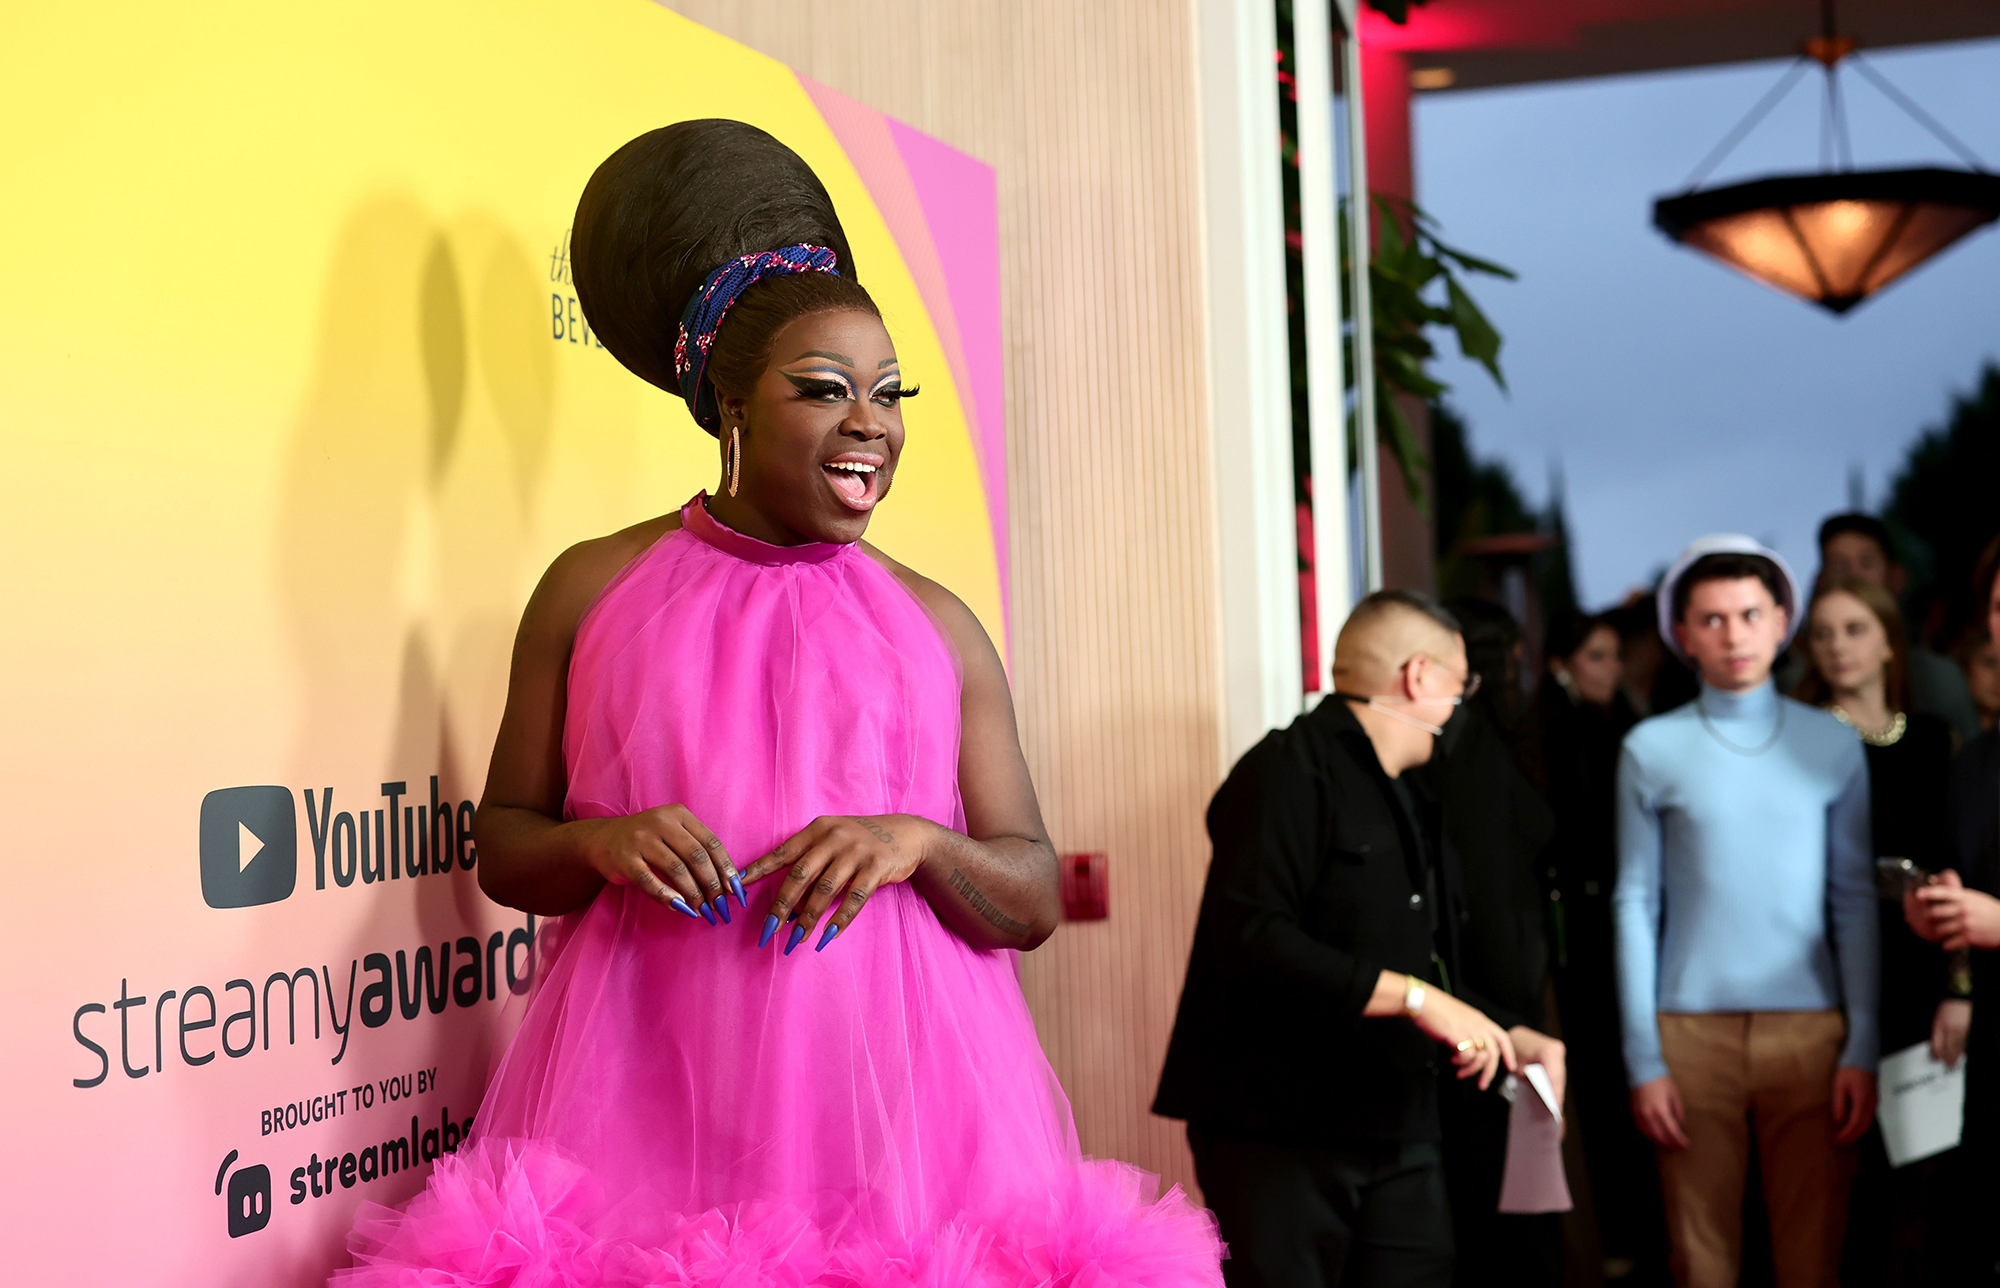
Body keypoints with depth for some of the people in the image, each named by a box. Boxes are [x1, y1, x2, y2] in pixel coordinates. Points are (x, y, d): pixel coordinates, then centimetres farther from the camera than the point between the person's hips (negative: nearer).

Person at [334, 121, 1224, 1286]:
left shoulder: (937, 627, 8)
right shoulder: (593, 590, 6)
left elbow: (1035, 901, 7)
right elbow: (501, 842, 11)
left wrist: (921, 842, -12)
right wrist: (600, 845, -10)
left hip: (896, 1106, 1)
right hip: (650, 1099, 0)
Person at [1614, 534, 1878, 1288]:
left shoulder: (1834, 745, 7)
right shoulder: (1651, 750, 4)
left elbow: (1856, 902, 7)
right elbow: (1636, 907, 3)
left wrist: (1862, 1050, 0)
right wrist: (1643, 1060, -3)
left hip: (1811, 1031, 1)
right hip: (1692, 1033, -1)